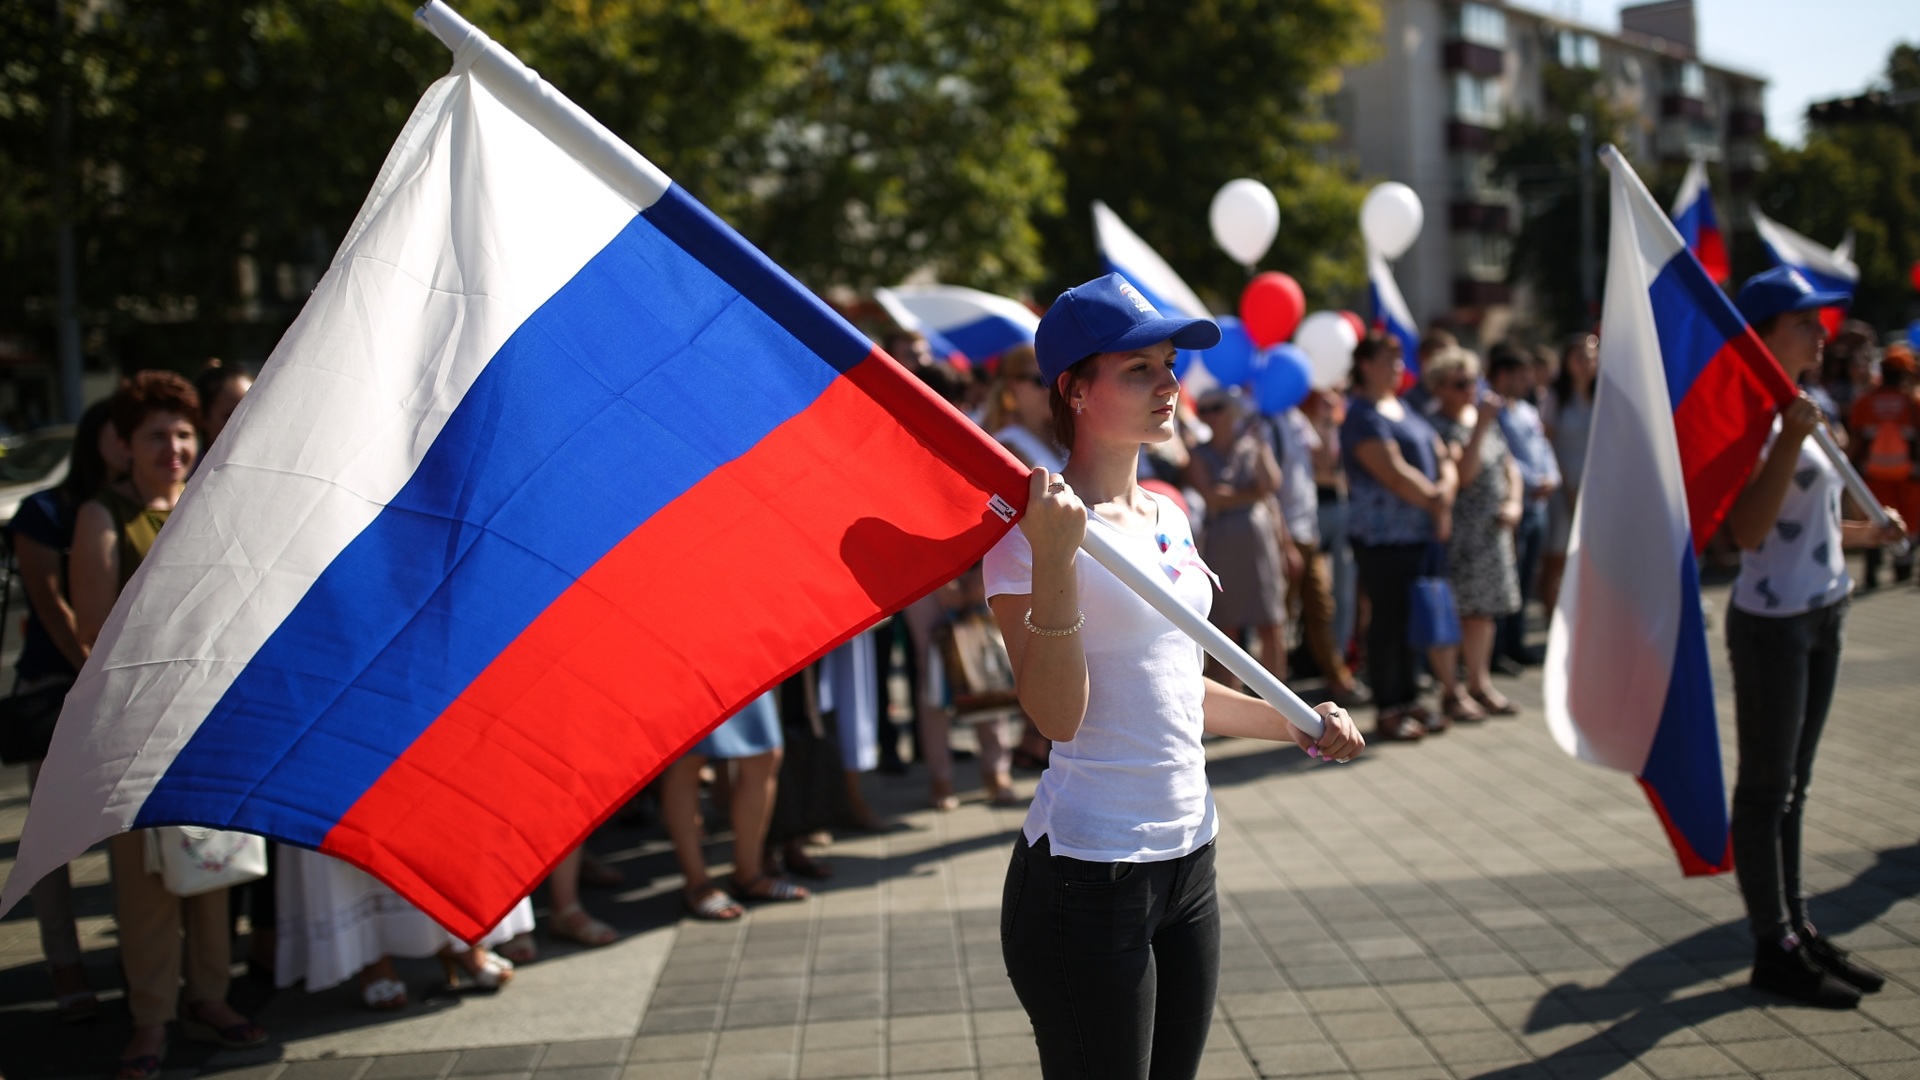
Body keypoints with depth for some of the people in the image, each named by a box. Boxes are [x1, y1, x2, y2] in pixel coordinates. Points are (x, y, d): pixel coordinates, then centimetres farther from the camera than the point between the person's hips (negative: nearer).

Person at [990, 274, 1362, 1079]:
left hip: (1190, 860, 8)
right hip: (1086, 871, -7)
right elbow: (1057, 716, -21)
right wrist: (1053, 557, -29)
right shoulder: (1032, 523, -12)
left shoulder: (1168, 518, 10)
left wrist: (1294, 725, 12)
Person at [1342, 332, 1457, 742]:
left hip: (1421, 534, 8)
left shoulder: (1406, 411, 18)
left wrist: (1446, 491, -6)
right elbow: (1393, 473, -18)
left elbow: (1444, 459, 15)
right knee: (1387, 620, -3)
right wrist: (1434, 500, -8)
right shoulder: (1363, 416, -9)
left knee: (1410, 619, 11)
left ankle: (1409, 700, 20)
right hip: (1383, 536, -8)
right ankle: (1388, 711, 4)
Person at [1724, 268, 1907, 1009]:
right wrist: (1791, 439, -30)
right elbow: (1748, 531, -26)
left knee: (1792, 784, 15)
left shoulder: (1797, 409, 12)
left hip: (1822, 615, 9)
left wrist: (1869, 533, 29)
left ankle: (1797, 928, 23)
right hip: (1773, 622, -9)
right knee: (1765, 787, 0)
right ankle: (1773, 948, 8)